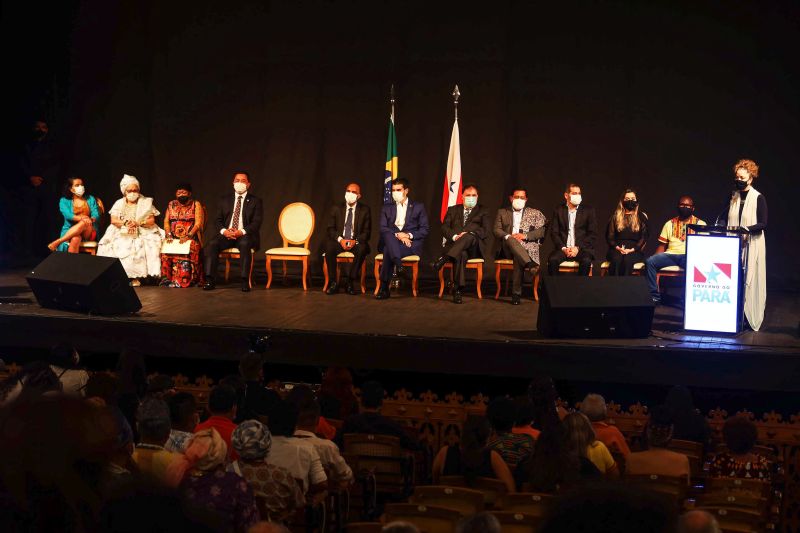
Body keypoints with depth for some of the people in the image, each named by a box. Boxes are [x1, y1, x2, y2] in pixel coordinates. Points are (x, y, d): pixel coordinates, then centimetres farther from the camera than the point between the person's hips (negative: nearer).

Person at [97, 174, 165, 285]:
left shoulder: (146, 203, 8)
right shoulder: (119, 203, 13)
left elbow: (151, 221, -1)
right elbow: (113, 220, 2)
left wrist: (138, 223, -17)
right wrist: (126, 223, -18)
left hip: (142, 233, -2)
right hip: (121, 234, 2)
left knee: (139, 246, -33)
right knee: (115, 245, -28)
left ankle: (136, 277, -29)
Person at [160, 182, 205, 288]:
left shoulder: (196, 205, 7)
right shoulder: (171, 204, 19)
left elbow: (198, 223, -5)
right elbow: (166, 221, 12)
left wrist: (188, 236, -19)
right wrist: (168, 235, -8)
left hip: (190, 238, -3)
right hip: (173, 238, 3)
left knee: (187, 251, -36)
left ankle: (185, 280, -35)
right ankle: (167, 278, -25)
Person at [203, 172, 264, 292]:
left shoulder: (255, 201, 7)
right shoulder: (224, 200, 16)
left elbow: (256, 222, -4)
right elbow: (217, 220, 9)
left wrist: (242, 232, -21)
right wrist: (224, 231, -13)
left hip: (245, 236, -3)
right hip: (225, 235, 3)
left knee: (244, 244, -38)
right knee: (212, 244, -27)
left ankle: (245, 281, -37)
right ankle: (210, 280, -27)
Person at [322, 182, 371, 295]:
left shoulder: (364, 210, 6)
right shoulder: (336, 209, 8)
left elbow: (367, 231, 2)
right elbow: (330, 228, 2)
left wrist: (355, 241, -18)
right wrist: (340, 240, -17)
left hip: (356, 243, -1)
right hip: (338, 242, 1)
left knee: (362, 249, -35)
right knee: (329, 247, -33)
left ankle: (350, 283, -25)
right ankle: (333, 283, -24)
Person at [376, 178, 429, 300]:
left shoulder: (418, 207, 13)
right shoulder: (387, 209, 19)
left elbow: (425, 230, 5)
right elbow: (383, 229, 5)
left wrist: (409, 235, -12)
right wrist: (397, 235, -14)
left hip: (412, 244, -2)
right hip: (392, 241, 2)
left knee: (388, 251, -34)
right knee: (388, 234, -37)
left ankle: (384, 288, -37)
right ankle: (399, 266, -52)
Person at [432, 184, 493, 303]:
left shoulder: (483, 211, 19)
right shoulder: (453, 210, 24)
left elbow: (487, 231, 3)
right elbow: (444, 228, 10)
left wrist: (467, 233, -15)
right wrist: (454, 236, -13)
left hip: (475, 248, 0)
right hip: (455, 245, 0)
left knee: (469, 237, -38)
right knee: (461, 255, -38)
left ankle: (444, 258, -47)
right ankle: (458, 289, -44)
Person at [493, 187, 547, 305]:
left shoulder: (535, 213, 19)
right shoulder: (502, 212, 21)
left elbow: (541, 231, 6)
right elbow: (496, 230, 9)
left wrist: (525, 235, -10)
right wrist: (508, 236, -13)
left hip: (528, 246, -1)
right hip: (507, 248, 1)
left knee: (518, 258, -35)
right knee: (510, 240, -36)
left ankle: (516, 293, -34)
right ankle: (530, 264, -50)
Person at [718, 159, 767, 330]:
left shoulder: (758, 198, -5)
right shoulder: (733, 197, 11)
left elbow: (763, 224, -9)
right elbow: (724, 217, 15)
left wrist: (747, 229, -23)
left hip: (751, 246, -5)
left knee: (748, 281, -5)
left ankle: (749, 318, -2)